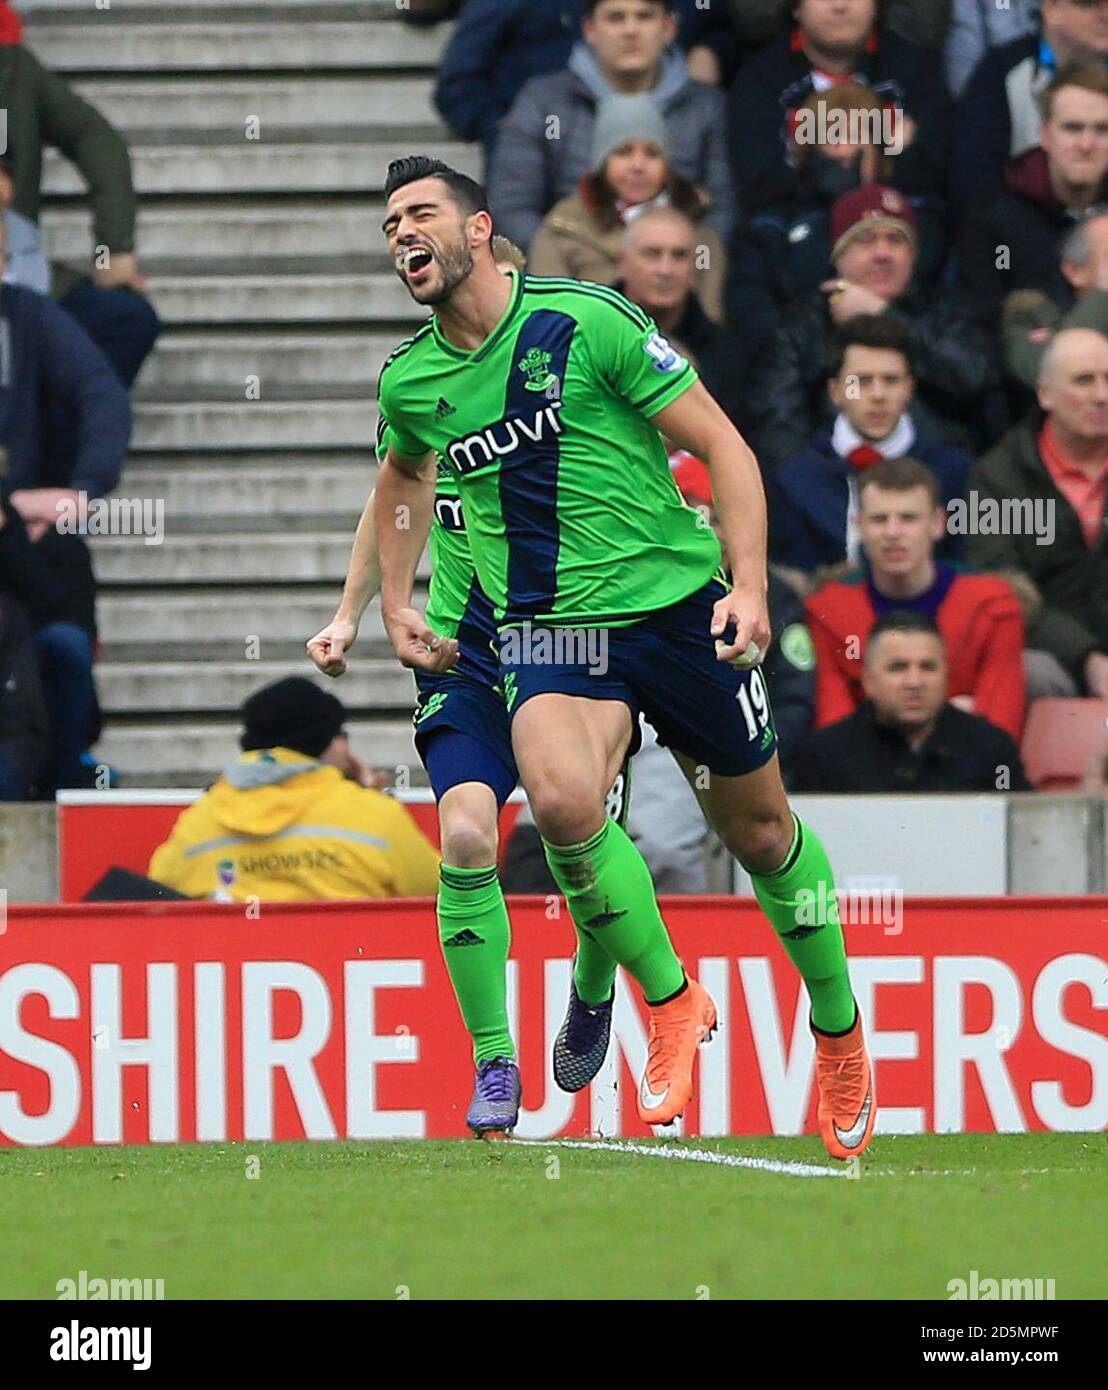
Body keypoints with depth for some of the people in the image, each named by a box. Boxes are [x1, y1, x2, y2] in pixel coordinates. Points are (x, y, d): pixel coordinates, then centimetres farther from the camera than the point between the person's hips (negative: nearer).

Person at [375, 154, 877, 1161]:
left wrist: (749, 586, -18)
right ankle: (671, 1002, -5)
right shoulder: (409, 382, 2)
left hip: (676, 605, -2)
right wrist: (396, 600, 21)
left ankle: (840, 1033, 31)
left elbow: (723, 445, -9)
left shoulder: (586, 322, -13)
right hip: (547, 627, 2)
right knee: (562, 801, -27)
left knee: (760, 832, 8)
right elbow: (405, 473, 28)